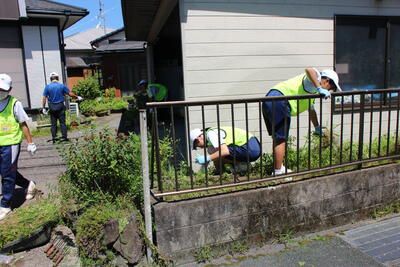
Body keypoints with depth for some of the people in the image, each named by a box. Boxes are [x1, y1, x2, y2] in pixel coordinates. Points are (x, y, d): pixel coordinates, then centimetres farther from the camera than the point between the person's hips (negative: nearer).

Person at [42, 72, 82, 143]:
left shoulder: (47, 87, 0)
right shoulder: (62, 86, -3)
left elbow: (44, 98, -1)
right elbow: (70, 94, 1)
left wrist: (44, 108, 4)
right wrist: (77, 97, 16)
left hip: (52, 107, 1)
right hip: (60, 106, -1)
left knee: (53, 123, 8)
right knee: (62, 122, 4)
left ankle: (54, 138, 10)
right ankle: (64, 137, 3)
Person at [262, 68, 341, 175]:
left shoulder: (313, 90, 35)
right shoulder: (315, 78, 5)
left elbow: (311, 110, 45)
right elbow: (309, 70, -21)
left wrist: (317, 128, 50)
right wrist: (319, 89, -22)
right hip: (279, 101, -10)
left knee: (277, 138, 16)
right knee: (281, 139, -5)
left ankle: (280, 168, 27)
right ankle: (278, 172, 1)